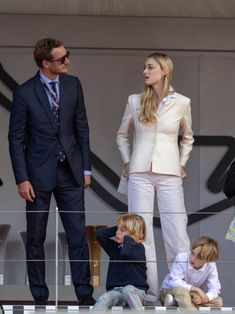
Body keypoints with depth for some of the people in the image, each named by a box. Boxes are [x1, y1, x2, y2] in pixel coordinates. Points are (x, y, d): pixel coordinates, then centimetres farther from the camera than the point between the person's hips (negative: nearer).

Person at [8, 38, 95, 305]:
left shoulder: (73, 85, 3)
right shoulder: (24, 93, -8)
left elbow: (82, 128, 9)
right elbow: (16, 138, -5)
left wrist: (86, 168, 6)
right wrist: (22, 179, -9)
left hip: (70, 172, 3)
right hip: (39, 173, -3)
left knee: (78, 234, 0)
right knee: (35, 238, 5)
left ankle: (84, 293, 4)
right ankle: (40, 296, 14)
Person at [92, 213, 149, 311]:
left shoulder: (139, 248, 0)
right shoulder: (114, 247, 21)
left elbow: (126, 253, -21)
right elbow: (99, 234, 17)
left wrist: (128, 238, -4)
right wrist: (117, 228, 15)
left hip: (136, 290, -4)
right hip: (115, 291, 4)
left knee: (128, 290, -40)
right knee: (104, 299, -28)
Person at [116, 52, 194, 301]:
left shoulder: (181, 102, 1)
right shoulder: (135, 101, 3)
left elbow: (187, 138, 18)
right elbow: (122, 135, 17)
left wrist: (182, 164, 11)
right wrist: (127, 162, 8)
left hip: (169, 175, -1)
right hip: (140, 174, 1)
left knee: (177, 234, -4)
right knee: (141, 233, 1)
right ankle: (149, 293, 7)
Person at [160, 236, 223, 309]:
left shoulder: (211, 266, -16)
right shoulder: (181, 258, -24)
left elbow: (214, 289, -20)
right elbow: (175, 282, -31)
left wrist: (203, 298, -42)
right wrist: (196, 289, -37)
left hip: (192, 295, 4)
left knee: (218, 302, -21)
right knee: (181, 291, -40)